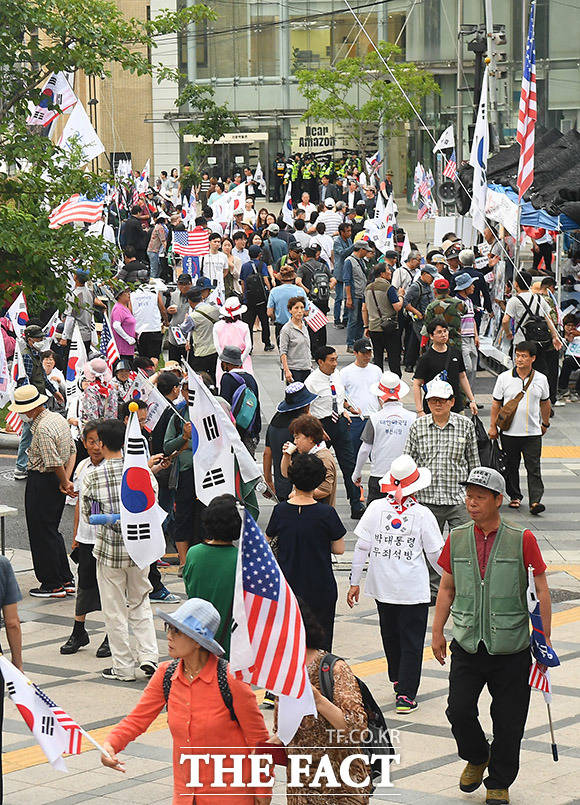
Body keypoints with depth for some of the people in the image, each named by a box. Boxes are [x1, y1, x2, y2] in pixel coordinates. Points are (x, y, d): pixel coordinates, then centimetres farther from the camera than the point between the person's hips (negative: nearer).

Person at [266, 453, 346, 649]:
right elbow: (339, 549, -7)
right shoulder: (326, 513, -15)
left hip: (287, 588, 2)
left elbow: (267, 539, 9)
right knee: (321, 644, 8)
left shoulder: (280, 511, -8)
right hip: (320, 590, -2)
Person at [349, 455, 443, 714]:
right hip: (414, 589, -3)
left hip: (382, 586, 3)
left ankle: (397, 680, 38)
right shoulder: (422, 515, -11)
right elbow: (436, 556, -4)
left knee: (390, 635, 22)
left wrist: (355, 581, 5)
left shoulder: (376, 508, -5)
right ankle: (405, 694, 0)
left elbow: (362, 547, -3)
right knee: (411, 642, 5)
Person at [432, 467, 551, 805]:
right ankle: (476, 757, 25)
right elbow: (447, 588, 14)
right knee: (459, 710, -6)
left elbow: (542, 591, -1)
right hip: (467, 646, 2)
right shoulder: (456, 540, 3)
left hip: (511, 647, -2)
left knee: (508, 722, 3)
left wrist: (544, 638, -3)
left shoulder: (522, 540, -6)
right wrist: (438, 631, 11)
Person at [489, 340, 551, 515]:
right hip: (509, 433, 0)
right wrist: (493, 426, 3)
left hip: (533, 433, 0)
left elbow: (545, 403, 16)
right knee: (511, 467, 9)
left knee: (534, 468, -6)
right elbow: (496, 403, 4)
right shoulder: (504, 378, -2)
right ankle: (514, 497, 23)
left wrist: (545, 423, 22)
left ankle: (535, 500, -9)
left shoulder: (541, 379, 1)